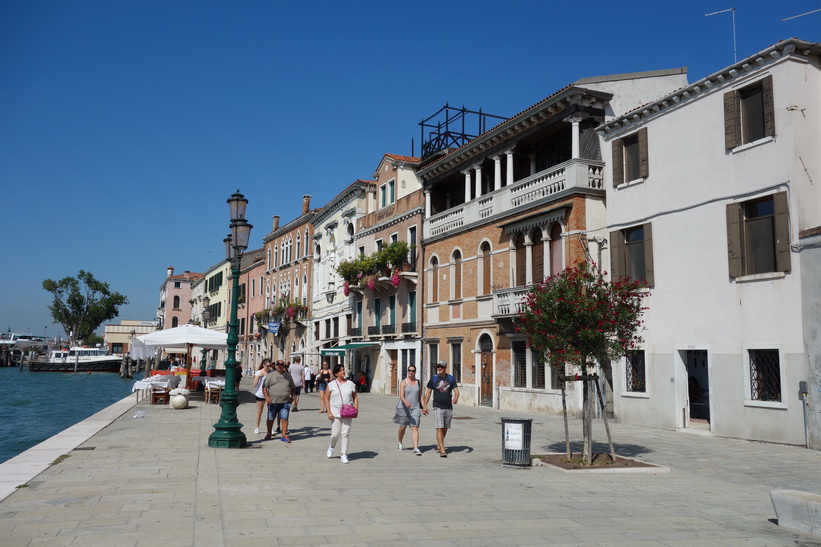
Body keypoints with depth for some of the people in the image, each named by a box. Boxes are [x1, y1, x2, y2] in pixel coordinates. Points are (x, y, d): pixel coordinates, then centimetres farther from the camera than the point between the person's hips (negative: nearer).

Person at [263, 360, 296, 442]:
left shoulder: (288, 376, 12)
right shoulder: (270, 375, 3)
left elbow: (293, 388, 21)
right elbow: (264, 387, -1)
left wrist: (292, 396, 9)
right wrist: (267, 397, -13)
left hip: (285, 402, 1)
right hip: (272, 402, -1)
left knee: (284, 418, -5)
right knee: (270, 419, 10)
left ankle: (284, 435, 0)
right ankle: (269, 434, 28)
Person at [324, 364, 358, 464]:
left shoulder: (350, 384, 6)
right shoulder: (331, 385, 0)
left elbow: (355, 397, 11)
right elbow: (326, 399, 1)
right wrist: (329, 412, -7)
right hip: (335, 413, -1)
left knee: (346, 433, -2)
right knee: (335, 433, -1)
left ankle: (344, 455, 6)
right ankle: (332, 446, 32)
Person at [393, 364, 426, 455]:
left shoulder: (418, 382, 7)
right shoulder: (403, 382, -5)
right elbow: (401, 396, -15)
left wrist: (424, 406, 7)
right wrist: (406, 402, -34)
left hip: (415, 408, 2)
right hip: (404, 408, -2)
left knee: (415, 428, -10)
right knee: (402, 427, 11)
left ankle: (416, 448, -15)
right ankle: (400, 443, 37)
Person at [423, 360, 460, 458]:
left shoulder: (451, 378, 6)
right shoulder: (434, 378, 2)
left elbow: (456, 390, 2)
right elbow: (428, 392, 6)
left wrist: (456, 398, -21)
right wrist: (425, 405, 2)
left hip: (448, 407, 3)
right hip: (438, 407, -3)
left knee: (445, 428, 12)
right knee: (439, 428, -11)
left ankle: (439, 445, 32)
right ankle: (442, 450, -11)